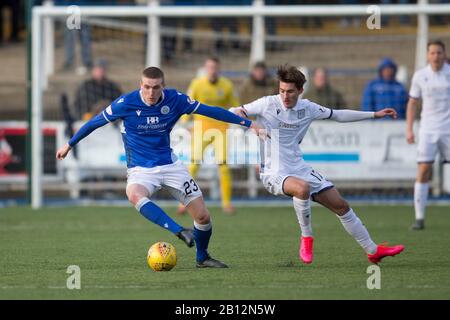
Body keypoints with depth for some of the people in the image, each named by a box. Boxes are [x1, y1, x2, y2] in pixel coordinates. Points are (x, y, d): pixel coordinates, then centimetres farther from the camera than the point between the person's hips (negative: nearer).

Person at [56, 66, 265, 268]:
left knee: (203, 216, -1)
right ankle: (179, 231, -43)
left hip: (170, 165, 3)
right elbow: (96, 122, -2)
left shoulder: (175, 100, -9)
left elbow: (210, 111, -2)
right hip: (141, 170, -3)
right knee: (134, 195, -39)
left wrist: (247, 123, 0)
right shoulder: (126, 103, -15)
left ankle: (202, 258, 25)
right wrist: (69, 145, 7)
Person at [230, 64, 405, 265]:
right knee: (303, 188, -39)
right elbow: (232, 113, -5)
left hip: (299, 168, 6)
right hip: (274, 173, -6)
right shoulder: (268, 104, -10)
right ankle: (306, 238, -18)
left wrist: (375, 115, 19)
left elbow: (337, 115, 17)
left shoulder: (307, 108, 3)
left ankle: (373, 251, 21)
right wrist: (237, 113, -30)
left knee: (341, 205, 6)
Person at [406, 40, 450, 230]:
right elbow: (412, 103, 11)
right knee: (423, 171, -8)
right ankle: (419, 218, -5)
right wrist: (409, 129, 4)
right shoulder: (420, 76, 4)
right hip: (428, 130, 1)